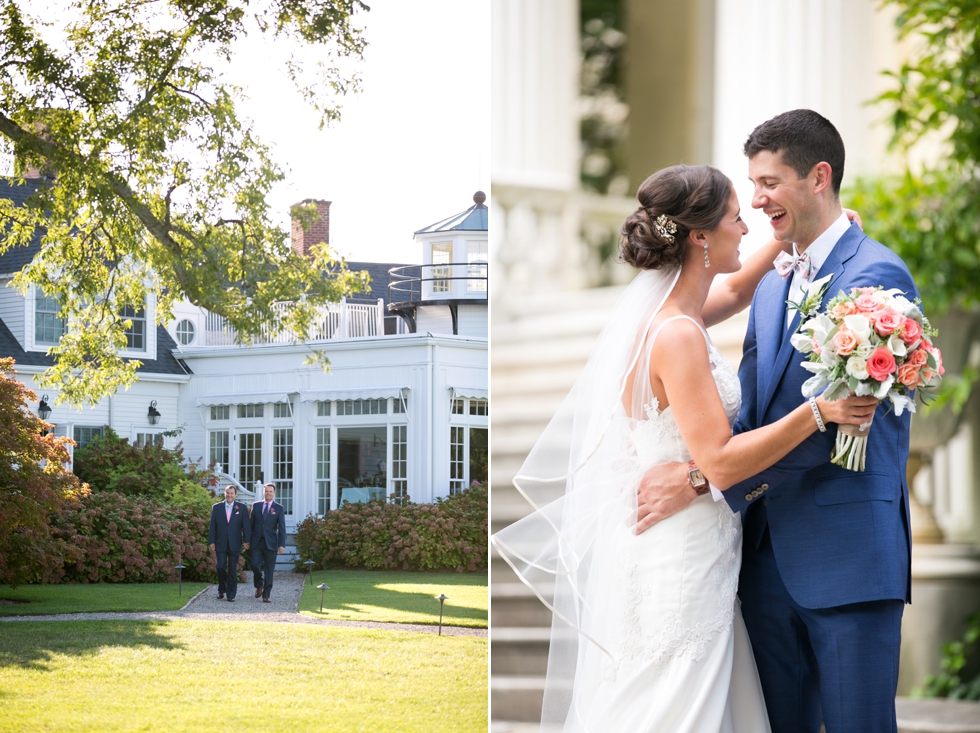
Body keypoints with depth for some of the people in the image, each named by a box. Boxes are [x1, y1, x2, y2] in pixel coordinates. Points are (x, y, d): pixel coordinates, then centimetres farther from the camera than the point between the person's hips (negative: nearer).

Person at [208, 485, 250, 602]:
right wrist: (211, 542, -1)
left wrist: (247, 541, -8)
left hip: (235, 544, -1)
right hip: (221, 543, 1)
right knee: (221, 567, -5)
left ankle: (231, 594, 7)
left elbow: (246, 525, 1)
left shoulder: (242, 508, 4)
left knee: (233, 569, 1)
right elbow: (212, 526, 6)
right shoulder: (216, 507, 7)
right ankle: (221, 590, 16)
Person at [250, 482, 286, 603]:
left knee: (269, 570, -1)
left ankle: (266, 595, 4)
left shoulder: (279, 508, 3)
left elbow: (282, 528, -1)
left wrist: (282, 545, -10)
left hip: (270, 543, -2)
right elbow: (251, 524, 12)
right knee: (255, 565, -8)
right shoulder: (256, 506, 10)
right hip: (257, 542, 2)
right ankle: (259, 585, 21)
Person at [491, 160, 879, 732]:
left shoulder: (669, 313, 7)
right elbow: (721, 461, -24)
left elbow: (736, 291, 31)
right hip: (678, 560, -10)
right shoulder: (677, 336, -22)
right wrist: (818, 412, -26)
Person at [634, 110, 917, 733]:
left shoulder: (876, 275, -11)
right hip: (771, 554, 8)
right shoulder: (773, 287, 17)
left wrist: (703, 479, -20)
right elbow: (750, 414, 14)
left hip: (847, 559, -8)